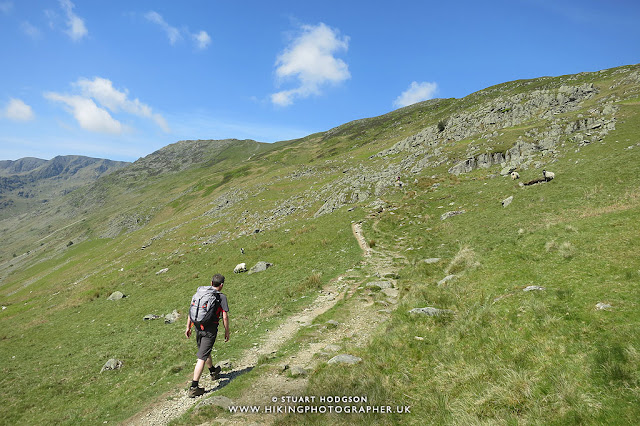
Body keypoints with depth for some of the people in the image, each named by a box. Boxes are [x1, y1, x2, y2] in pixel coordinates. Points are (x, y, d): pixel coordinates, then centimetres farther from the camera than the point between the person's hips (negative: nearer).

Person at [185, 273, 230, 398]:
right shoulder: (222, 297, -8)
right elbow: (225, 317, -10)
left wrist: (188, 327, 14)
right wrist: (227, 332, 1)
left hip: (198, 327, 6)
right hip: (210, 329, -6)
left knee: (205, 351, 25)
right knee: (202, 357, -4)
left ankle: (213, 372, 48)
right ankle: (194, 388, -3)